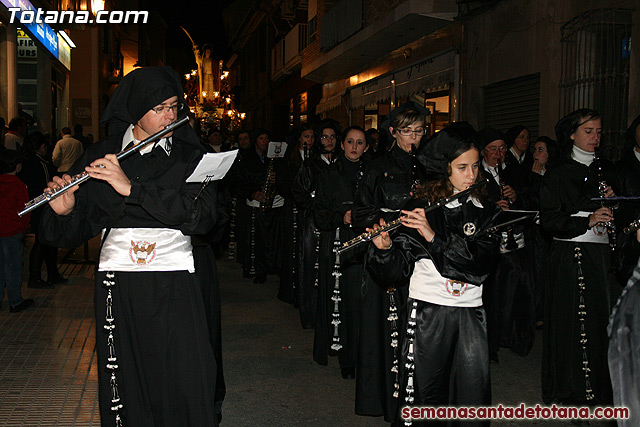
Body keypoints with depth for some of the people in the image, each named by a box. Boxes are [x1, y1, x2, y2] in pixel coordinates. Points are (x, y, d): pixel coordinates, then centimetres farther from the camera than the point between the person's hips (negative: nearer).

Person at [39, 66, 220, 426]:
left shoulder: (190, 155, 2)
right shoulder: (102, 156, 6)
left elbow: (202, 216, -16)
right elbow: (72, 234, 7)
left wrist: (132, 187, -21)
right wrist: (64, 213, -16)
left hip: (174, 281, -1)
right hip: (117, 280, 1)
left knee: (187, 386, -2)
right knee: (124, 388, 6)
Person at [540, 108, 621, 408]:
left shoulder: (605, 170, 16)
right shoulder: (559, 174, -1)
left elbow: (616, 213, 22)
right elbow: (549, 218, -8)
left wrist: (613, 201, 1)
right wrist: (587, 221, -17)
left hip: (603, 254, 5)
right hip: (571, 255, -5)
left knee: (605, 318, 1)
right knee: (575, 323, -4)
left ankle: (603, 388, 15)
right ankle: (573, 391, 9)